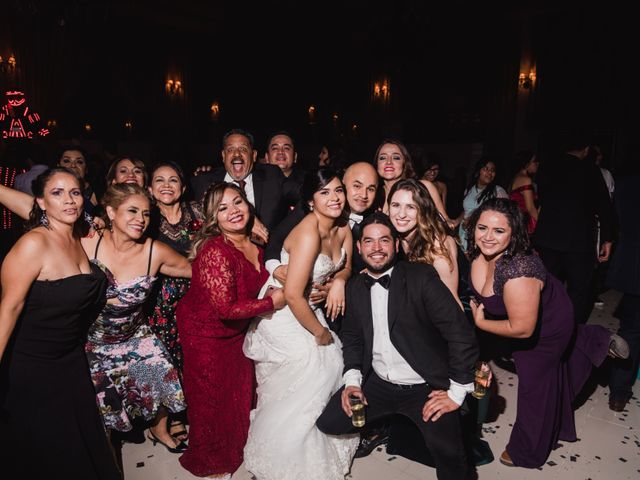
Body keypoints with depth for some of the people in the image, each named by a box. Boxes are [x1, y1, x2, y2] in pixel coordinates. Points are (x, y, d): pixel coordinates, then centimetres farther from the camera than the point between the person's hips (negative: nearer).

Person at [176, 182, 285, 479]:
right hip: (206, 331, -6)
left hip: (238, 329, 7)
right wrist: (272, 303, -23)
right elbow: (226, 308, -33)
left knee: (241, 390, 23)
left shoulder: (254, 241, -9)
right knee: (212, 398, 15)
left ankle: (237, 445, 52)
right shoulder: (215, 251, -32)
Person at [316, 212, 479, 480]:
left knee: (448, 453, -28)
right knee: (328, 421, -4)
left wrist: (457, 391, -16)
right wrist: (352, 380, -1)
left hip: (426, 387, -5)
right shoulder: (355, 288, 4)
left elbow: (460, 332, -16)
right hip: (377, 385, 6)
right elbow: (352, 337, 14)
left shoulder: (422, 277, -14)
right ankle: (383, 422, 24)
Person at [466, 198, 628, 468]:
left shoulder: (517, 270, -46)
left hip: (546, 324, -7)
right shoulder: (478, 253, -24)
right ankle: (600, 341, 60)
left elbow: (523, 328, -35)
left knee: (536, 383, 16)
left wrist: (481, 323, -24)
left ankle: (527, 453, 40)